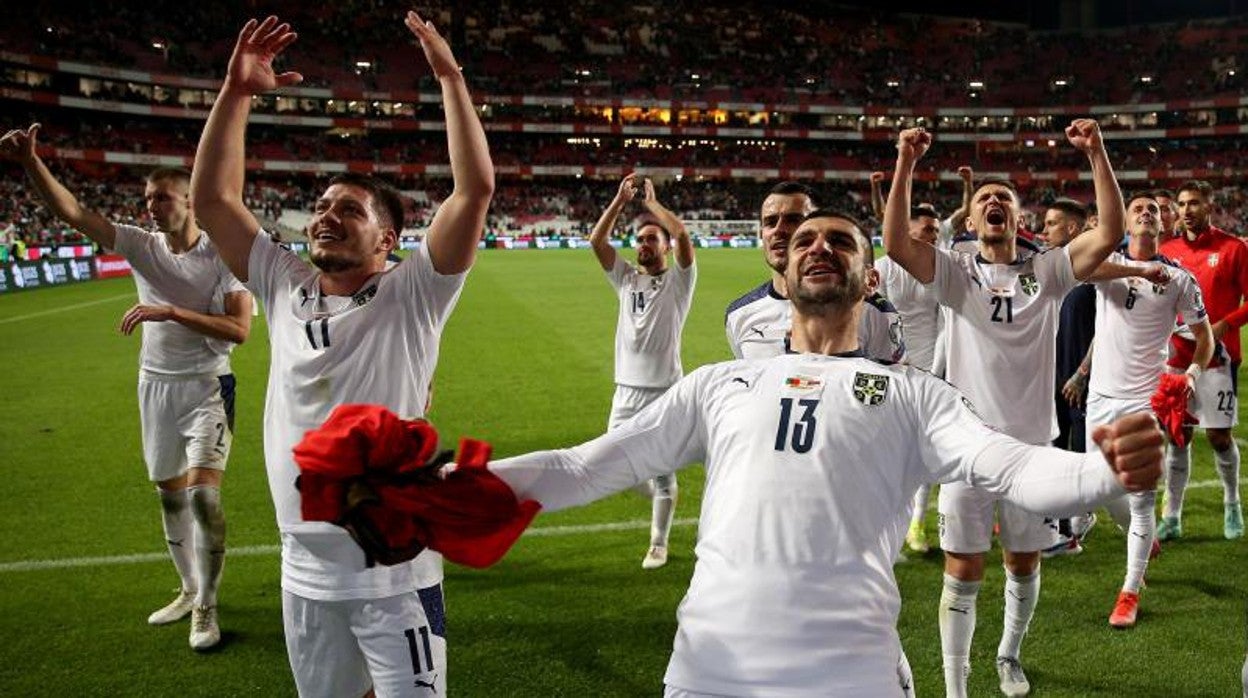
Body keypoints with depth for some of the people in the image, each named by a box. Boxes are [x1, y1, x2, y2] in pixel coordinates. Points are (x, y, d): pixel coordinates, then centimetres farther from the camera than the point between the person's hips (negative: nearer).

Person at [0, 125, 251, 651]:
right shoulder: (140, 245, 1)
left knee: (202, 492, -15)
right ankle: (190, 590, 31)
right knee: (169, 494, 14)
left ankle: (205, 607, 1)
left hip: (206, 387, -5)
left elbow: (239, 329, -19)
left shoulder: (223, 256, -11)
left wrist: (171, 312, -24)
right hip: (156, 386, 6)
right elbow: (73, 212, -5)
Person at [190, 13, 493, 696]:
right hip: (305, 572, 5)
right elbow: (211, 197, 6)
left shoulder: (411, 298, -10)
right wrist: (237, 90, -2)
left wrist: (449, 76, -18)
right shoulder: (283, 289, 3)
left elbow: (475, 188, -19)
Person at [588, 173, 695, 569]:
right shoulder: (626, 278, 13)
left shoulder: (678, 280, 0)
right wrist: (622, 199, -2)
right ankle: (660, 498, 34)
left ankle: (659, 545, 17)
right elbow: (596, 240, 3)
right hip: (626, 389, 5)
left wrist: (651, 202, -4)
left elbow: (682, 236, -16)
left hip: (665, 391, -5)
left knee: (662, 473, 2)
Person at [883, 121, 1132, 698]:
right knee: (963, 573, 3)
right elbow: (896, 243, -18)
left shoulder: (1047, 271, 1)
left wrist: (1097, 155, -18)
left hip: (1032, 444, 2)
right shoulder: (956, 272, -2)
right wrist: (906, 164, -25)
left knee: (1025, 565, 18)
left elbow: (1109, 234, -12)